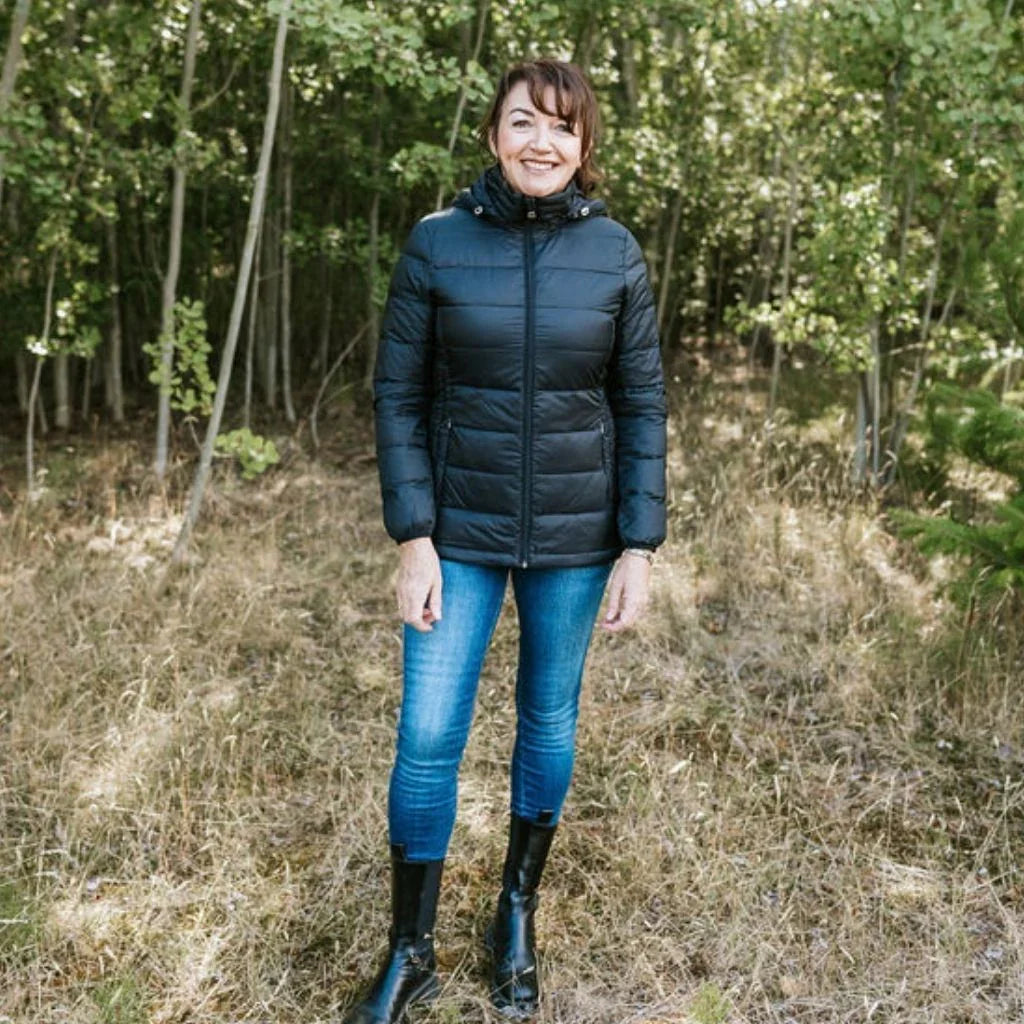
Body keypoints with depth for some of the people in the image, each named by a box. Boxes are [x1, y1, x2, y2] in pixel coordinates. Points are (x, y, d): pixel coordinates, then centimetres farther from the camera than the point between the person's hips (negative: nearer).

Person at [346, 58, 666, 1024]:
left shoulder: (616, 254, -3)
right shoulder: (436, 243, -5)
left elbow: (641, 407, 0)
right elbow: (398, 398, -3)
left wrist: (638, 547, -4)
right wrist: (413, 538, -9)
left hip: (574, 538, 1)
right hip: (459, 534, -1)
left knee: (549, 721, 14)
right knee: (428, 736, 1)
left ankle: (517, 915, 37)